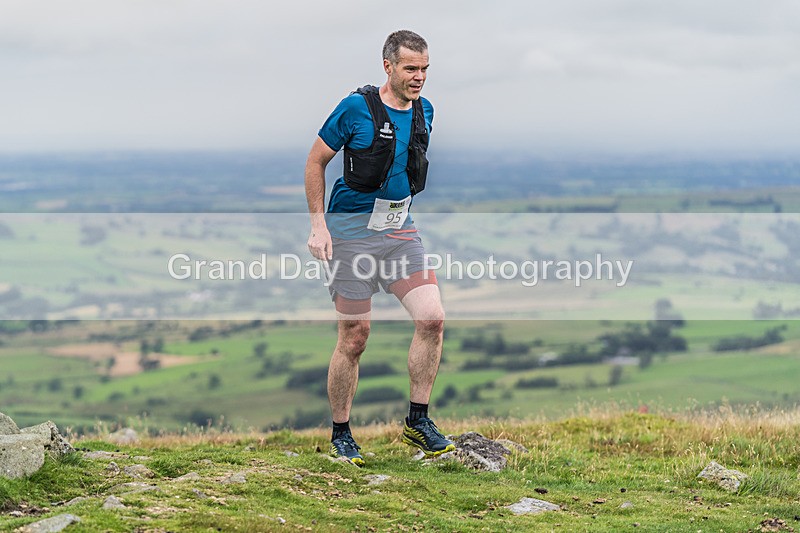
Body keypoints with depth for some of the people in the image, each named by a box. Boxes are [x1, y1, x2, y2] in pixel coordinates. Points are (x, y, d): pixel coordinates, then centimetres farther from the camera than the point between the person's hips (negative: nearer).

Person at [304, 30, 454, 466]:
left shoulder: (424, 111, 7)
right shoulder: (356, 108, -11)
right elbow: (316, 163, -3)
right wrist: (318, 226, -8)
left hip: (400, 229, 5)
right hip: (352, 230, -5)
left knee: (432, 319, -10)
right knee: (354, 337, -1)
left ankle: (418, 421, 3)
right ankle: (340, 435, 14)